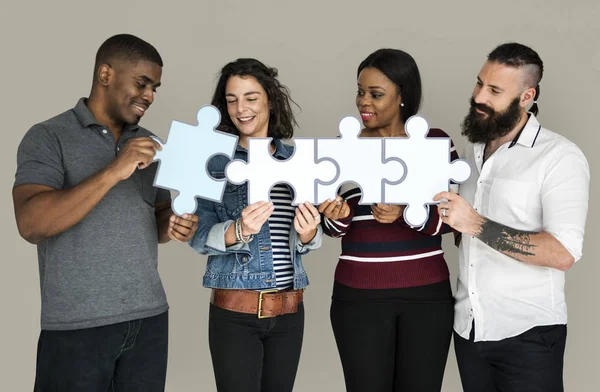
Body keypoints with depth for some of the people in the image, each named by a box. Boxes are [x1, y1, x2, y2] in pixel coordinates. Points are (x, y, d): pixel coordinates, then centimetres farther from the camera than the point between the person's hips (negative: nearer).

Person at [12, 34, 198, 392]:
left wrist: (173, 226, -6)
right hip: (77, 325, -5)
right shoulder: (48, 137, -5)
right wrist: (114, 171, -23)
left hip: (149, 317, 5)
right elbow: (31, 224, -18)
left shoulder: (150, 145, 11)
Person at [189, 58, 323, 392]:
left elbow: (313, 238, 4)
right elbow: (199, 238, -9)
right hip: (234, 311, -3)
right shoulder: (214, 161, -3)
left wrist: (308, 233, -19)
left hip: (289, 310, 3)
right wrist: (239, 231, -28)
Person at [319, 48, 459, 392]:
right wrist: (339, 216, -18)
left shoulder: (436, 142, 1)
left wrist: (405, 213, -21)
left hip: (427, 295, 0)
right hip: (360, 298, 0)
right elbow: (333, 230, 5)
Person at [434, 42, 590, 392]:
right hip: (468, 327, 6)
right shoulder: (472, 149, 10)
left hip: (527, 334, -6)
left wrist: (476, 224, -26)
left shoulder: (560, 157, -11)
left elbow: (563, 254, -22)